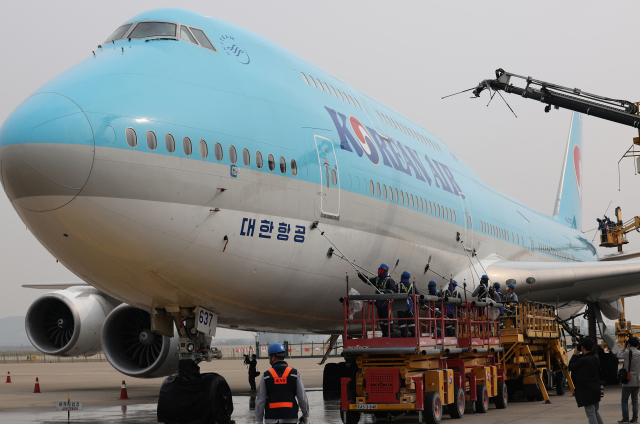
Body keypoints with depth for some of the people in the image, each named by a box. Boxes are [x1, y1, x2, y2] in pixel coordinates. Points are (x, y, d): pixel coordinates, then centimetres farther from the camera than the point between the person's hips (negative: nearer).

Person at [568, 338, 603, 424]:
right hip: (596, 389, 8)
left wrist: (575, 355, -1)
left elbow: (571, 367, -8)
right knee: (595, 412, 19)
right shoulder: (595, 358, 6)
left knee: (591, 414, -3)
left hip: (587, 391, -8)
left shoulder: (582, 360, -20)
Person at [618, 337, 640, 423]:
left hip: (628, 381, -5)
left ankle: (625, 418, -2)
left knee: (624, 400, 2)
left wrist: (624, 348, 12)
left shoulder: (628, 352, -14)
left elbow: (619, 355, 2)